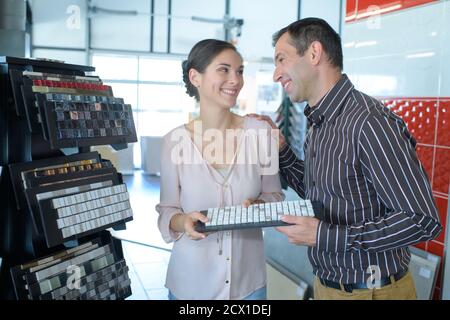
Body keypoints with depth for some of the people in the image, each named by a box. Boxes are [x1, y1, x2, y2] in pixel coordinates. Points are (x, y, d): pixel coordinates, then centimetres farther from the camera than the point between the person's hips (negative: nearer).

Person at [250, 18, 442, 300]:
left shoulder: (370, 121, -24)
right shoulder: (319, 124, 3)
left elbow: (423, 221, -24)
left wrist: (325, 235, -24)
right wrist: (281, 149, -1)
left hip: (373, 290, -7)